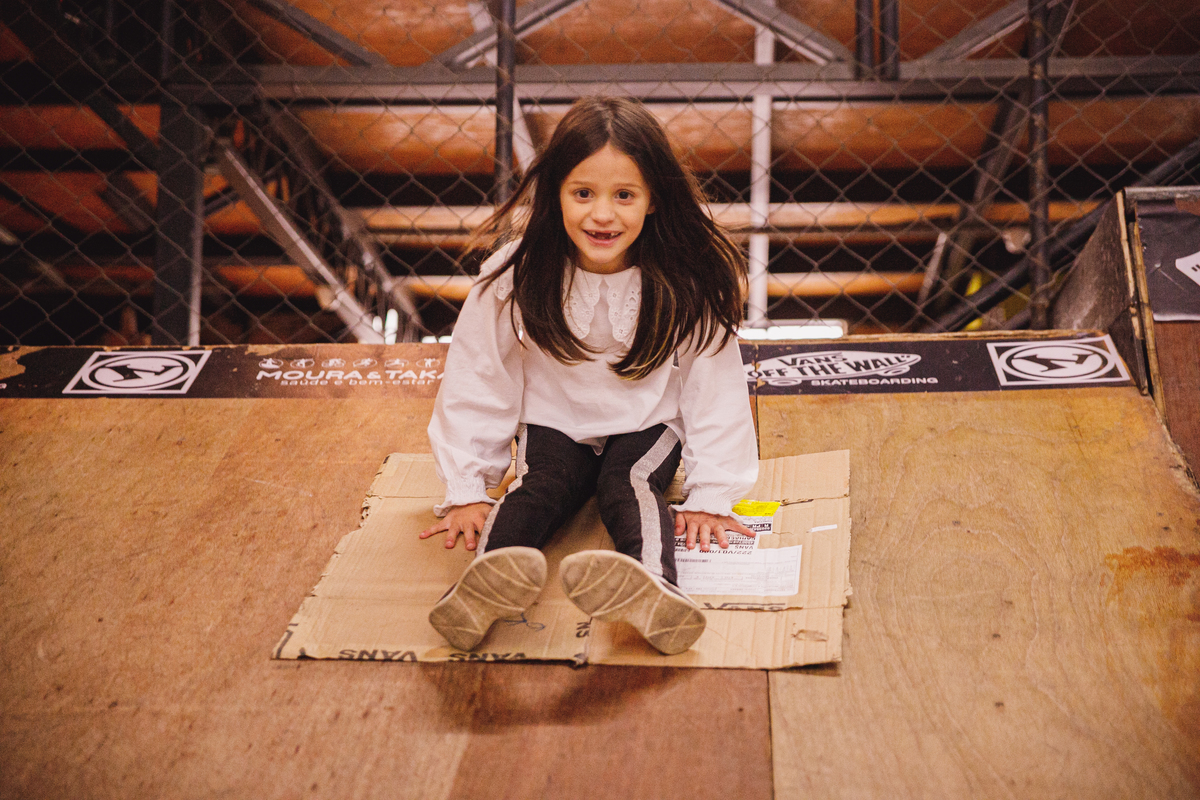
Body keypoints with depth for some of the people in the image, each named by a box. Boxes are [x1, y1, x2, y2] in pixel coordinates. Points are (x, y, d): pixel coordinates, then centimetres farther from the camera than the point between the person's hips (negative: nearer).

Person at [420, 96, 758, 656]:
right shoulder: (517, 275, -15)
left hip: (647, 425, -1)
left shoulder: (687, 281, -15)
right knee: (539, 488, -29)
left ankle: (652, 588, -62)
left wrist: (712, 497, -11)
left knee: (630, 484, -32)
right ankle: (489, 578, -59)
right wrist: (466, 491, -8)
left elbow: (716, 386, -9)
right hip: (553, 423, 1)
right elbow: (475, 381, -8)